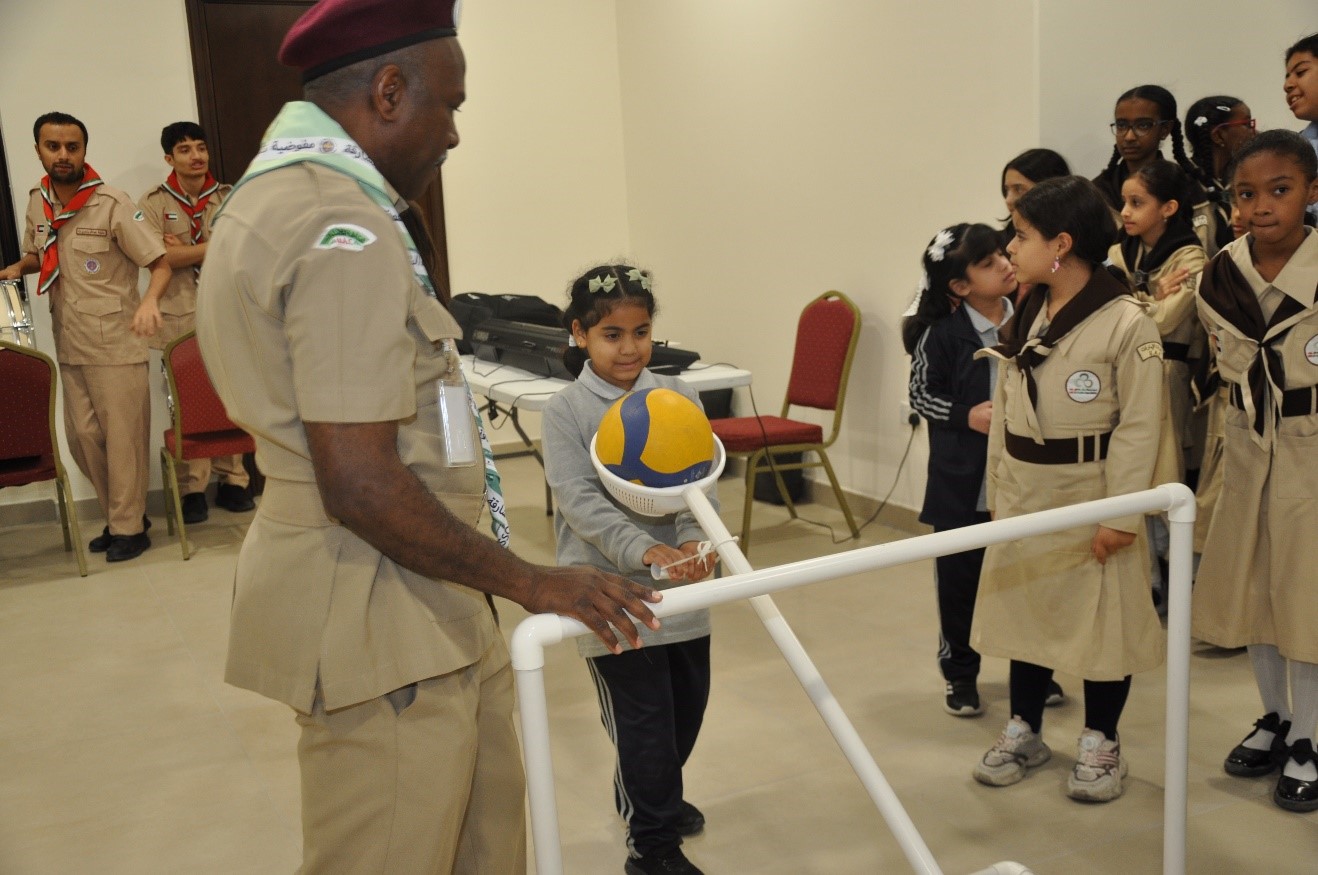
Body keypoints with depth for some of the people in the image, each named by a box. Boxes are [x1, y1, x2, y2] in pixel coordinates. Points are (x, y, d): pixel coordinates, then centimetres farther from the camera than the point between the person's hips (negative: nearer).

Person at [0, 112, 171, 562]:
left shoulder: (112, 204, -13)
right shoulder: (36, 203, 5)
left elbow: (161, 264, -12)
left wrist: (148, 301, -31)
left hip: (116, 344, -6)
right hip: (69, 346, 6)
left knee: (122, 437, 2)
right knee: (82, 436, 11)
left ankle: (129, 527, 15)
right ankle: (117, 515, 28)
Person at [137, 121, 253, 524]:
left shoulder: (228, 198, 9)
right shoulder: (152, 204, 3)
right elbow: (157, 257, -10)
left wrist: (185, 249, -11)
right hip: (179, 318, -2)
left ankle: (232, 480, 12)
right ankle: (192, 488, 5)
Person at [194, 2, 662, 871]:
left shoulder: (277, 193, 14)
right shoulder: (343, 230, -22)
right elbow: (361, 485, -26)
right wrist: (528, 582, -16)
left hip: (417, 609, 11)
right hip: (382, 624, -11)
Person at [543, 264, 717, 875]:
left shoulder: (678, 398, 2)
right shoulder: (565, 412, -9)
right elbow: (582, 502, -18)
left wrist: (692, 542, -21)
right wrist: (645, 551, -32)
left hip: (680, 586, 5)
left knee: (688, 705, 18)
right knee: (642, 720, 2)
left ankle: (652, 796, 46)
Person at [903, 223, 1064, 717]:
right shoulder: (941, 333, -12)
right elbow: (921, 395, -5)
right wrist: (966, 415, -18)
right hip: (962, 477, -2)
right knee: (958, 575, 10)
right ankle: (959, 671, 27)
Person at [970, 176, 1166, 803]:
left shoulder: (1126, 323, -15)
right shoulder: (1024, 318, 5)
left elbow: (1138, 427, -15)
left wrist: (1121, 516, -17)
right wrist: (998, 492, 9)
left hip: (1088, 497, -6)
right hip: (1023, 496, 6)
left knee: (1102, 620, 7)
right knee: (1023, 609, 14)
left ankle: (1100, 744, 24)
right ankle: (1024, 731, 30)